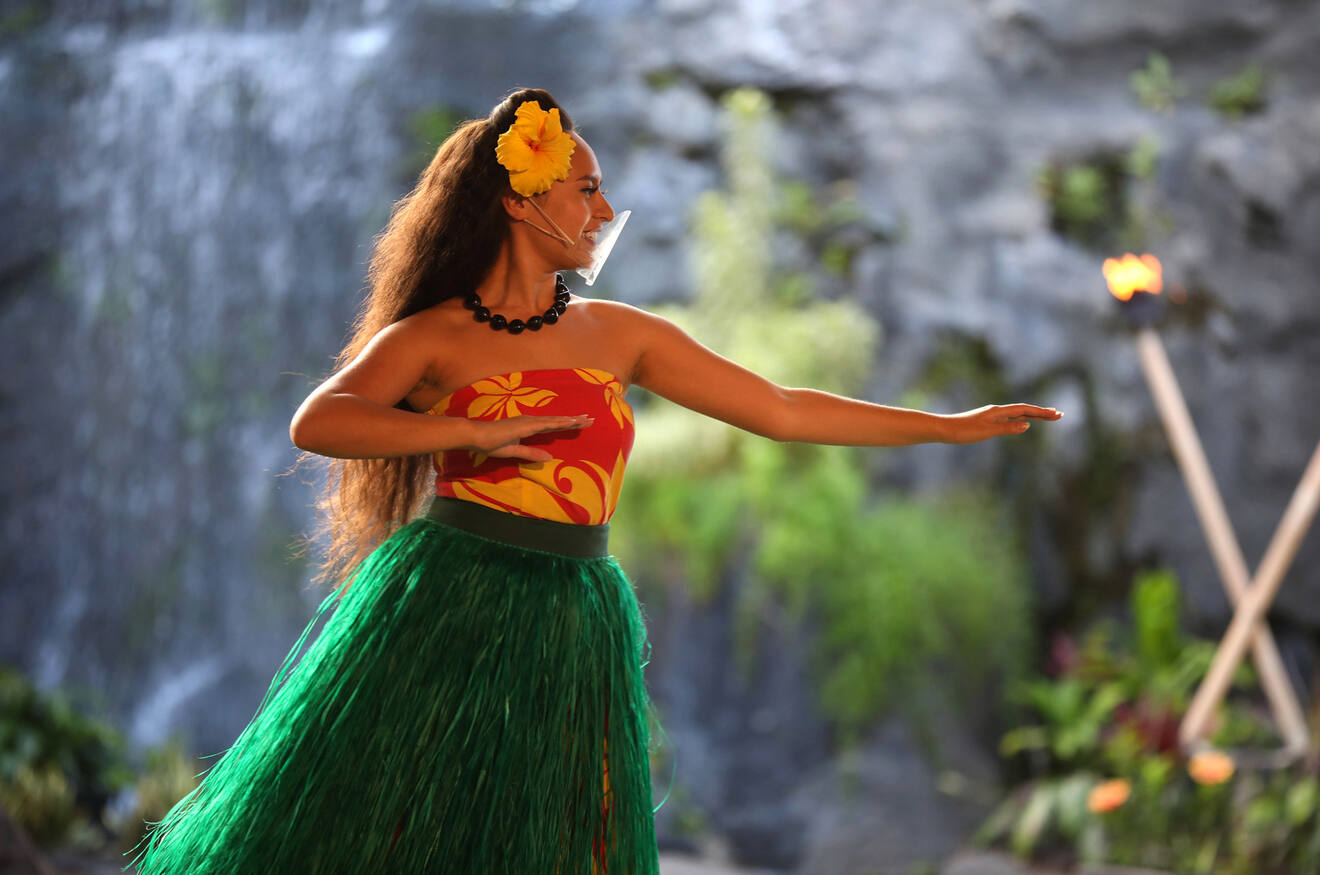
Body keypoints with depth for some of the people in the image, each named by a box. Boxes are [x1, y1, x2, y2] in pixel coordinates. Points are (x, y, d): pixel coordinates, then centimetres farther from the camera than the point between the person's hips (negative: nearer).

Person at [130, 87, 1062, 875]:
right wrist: (476, 431, -26)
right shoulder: (430, 336, 0)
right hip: (443, 616, -4)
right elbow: (316, 423, -17)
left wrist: (949, 425, 13)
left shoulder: (619, 335, 11)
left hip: (568, 633, 4)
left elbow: (783, 412, 14)